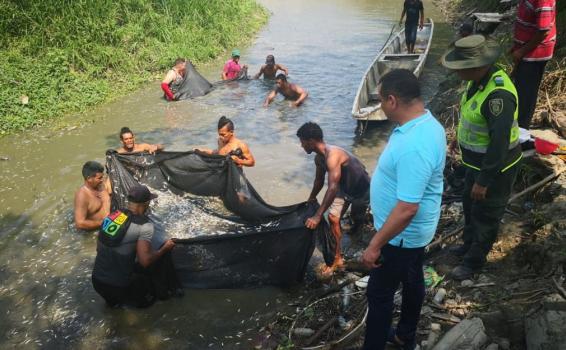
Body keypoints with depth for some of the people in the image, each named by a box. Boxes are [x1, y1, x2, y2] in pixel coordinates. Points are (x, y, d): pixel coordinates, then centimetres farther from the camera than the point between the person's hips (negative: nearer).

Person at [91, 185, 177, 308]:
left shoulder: (111, 216, 4)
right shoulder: (144, 225, -16)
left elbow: (99, 248, 15)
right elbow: (145, 261, -22)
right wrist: (165, 248, -7)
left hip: (97, 280, 5)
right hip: (118, 285, -5)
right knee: (147, 299, 21)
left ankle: (113, 298, 18)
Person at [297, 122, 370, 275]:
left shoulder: (333, 155, -39)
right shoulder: (319, 158, -9)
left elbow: (332, 188, -45)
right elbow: (319, 180, 9)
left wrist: (317, 216, -46)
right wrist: (310, 200, 21)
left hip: (361, 189, -7)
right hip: (344, 187, 7)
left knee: (357, 219, 13)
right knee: (333, 218, -4)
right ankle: (337, 258, 5)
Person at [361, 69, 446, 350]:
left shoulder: (414, 147, -35)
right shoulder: (425, 122, -3)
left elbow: (406, 209, -34)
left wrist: (375, 246, -25)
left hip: (401, 234, -10)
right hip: (414, 231, 10)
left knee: (379, 293, 8)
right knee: (412, 280, 25)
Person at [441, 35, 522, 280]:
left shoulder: (498, 94, -34)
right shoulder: (478, 79, -5)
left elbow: (500, 142, -31)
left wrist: (484, 180, -26)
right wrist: (461, 136, 27)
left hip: (496, 166, -9)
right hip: (477, 159, 9)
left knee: (485, 214, 11)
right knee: (470, 205, 26)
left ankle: (474, 260, 31)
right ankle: (469, 245, 48)